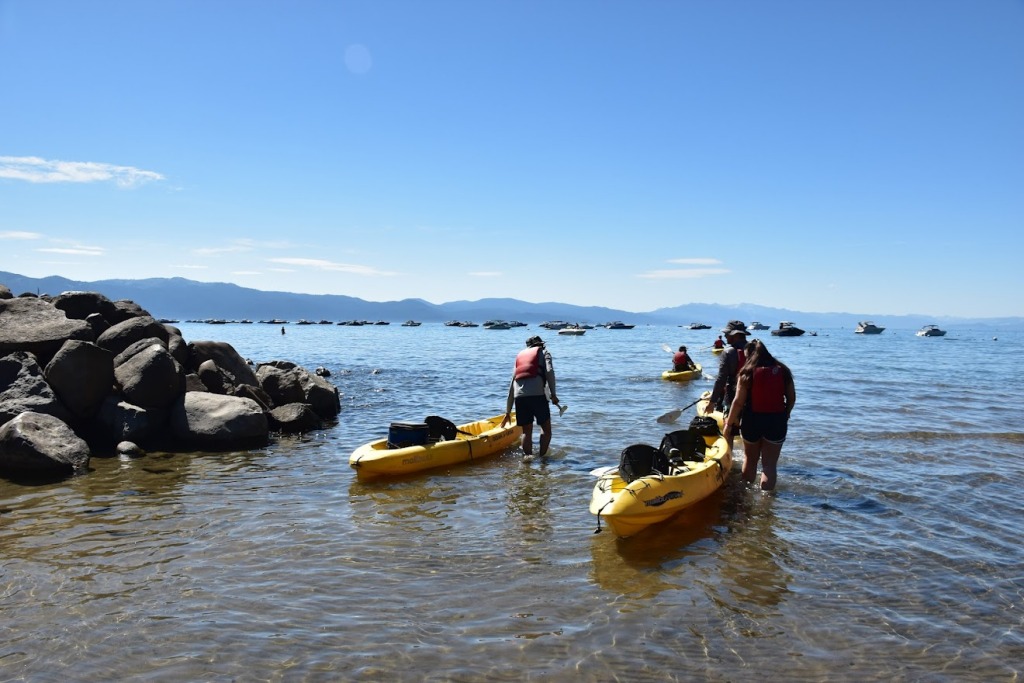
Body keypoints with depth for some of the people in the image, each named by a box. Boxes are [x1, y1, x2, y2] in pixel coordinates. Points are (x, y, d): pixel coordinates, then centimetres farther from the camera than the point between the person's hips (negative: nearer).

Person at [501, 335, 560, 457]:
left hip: (519, 396, 4)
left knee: (526, 431, 12)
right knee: (546, 428, 10)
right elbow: (549, 371, -2)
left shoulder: (520, 355, 30)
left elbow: (512, 385, 28)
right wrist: (553, 394, -2)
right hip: (537, 393, -3)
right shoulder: (543, 352, 20)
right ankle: (542, 456, 1)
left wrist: (508, 412, 29)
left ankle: (528, 456, -1)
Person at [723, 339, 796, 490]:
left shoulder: (747, 373, -9)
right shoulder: (783, 371, 0)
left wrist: (729, 423, -4)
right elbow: (792, 399, 4)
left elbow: (738, 401, -12)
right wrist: (784, 416, 20)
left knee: (750, 459, 20)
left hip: (752, 420, 0)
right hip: (777, 421, 1)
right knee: (770, 464, 6)